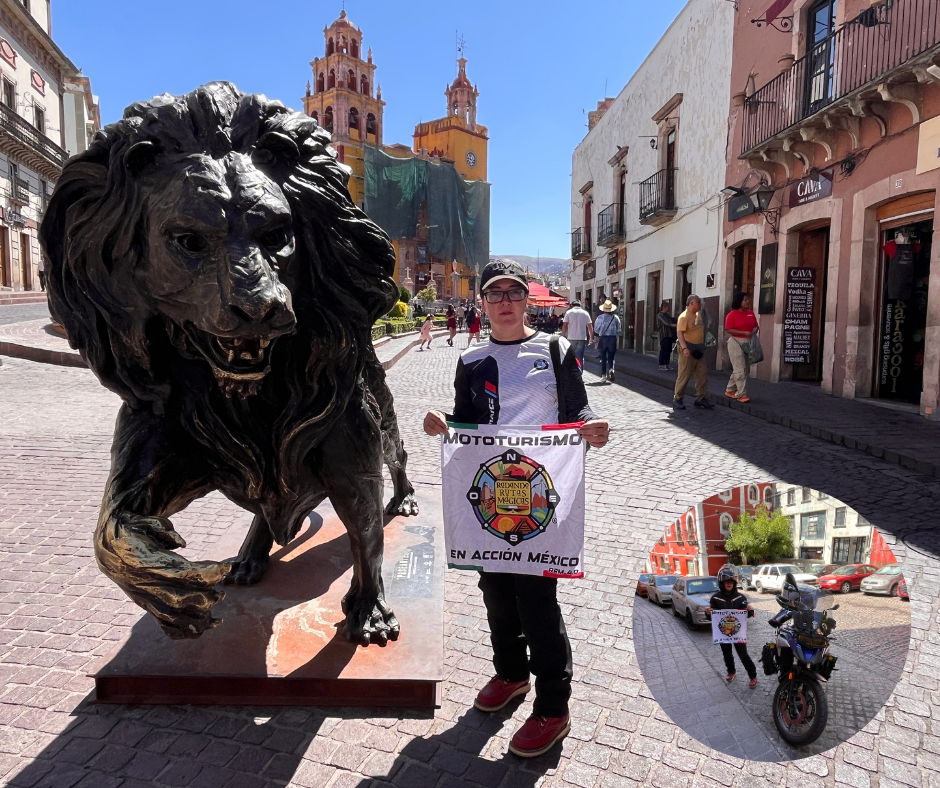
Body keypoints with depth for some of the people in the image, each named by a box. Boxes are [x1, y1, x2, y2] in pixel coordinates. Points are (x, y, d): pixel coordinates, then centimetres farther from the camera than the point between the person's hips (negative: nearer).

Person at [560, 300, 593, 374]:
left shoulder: (569, 312, 2)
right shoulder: (585, 313, 7)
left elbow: (564, 325, -5)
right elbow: (590, 326, 4)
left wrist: (563, 336, 0)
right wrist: (591, 337, 11)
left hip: (571, 338, -1)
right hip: (582, 338, 1)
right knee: (580, 357, 2)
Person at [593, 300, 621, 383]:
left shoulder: (600, 317, -7)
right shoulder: (616, 318, -2)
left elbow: (596, 330, 0)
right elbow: (618, 330, 1)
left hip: (603, 338, -1)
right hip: (612, 338, 1)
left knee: (603, 357, 9)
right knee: (611, 357, 8)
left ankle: (603, 374, 11)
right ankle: (611, 369, -17)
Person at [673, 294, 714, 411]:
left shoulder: (698, 315, 13)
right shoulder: (684, 317, -14)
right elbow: (680, 333, -22)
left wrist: (702, 345, 21)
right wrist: (684, 348, -33)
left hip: (699, 349, 8)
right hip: (688, 349, -8)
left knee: (702, 374, 7)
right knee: (684, 375, -3)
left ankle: (700, 398, 15)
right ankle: (677, 399, 8)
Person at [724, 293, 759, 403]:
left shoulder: (751, 313, 9)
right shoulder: (732, 314, -9)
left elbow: (755, 326, 16)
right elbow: (728, 330, -15)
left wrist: (754, 331, -8)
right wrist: (744, 333, -20)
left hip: (748, 343, 7)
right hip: (736, 342, -7)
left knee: (745, 369, 12)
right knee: (740, 370, -8)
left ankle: (730, 390, 23)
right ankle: (741, 394, -6)